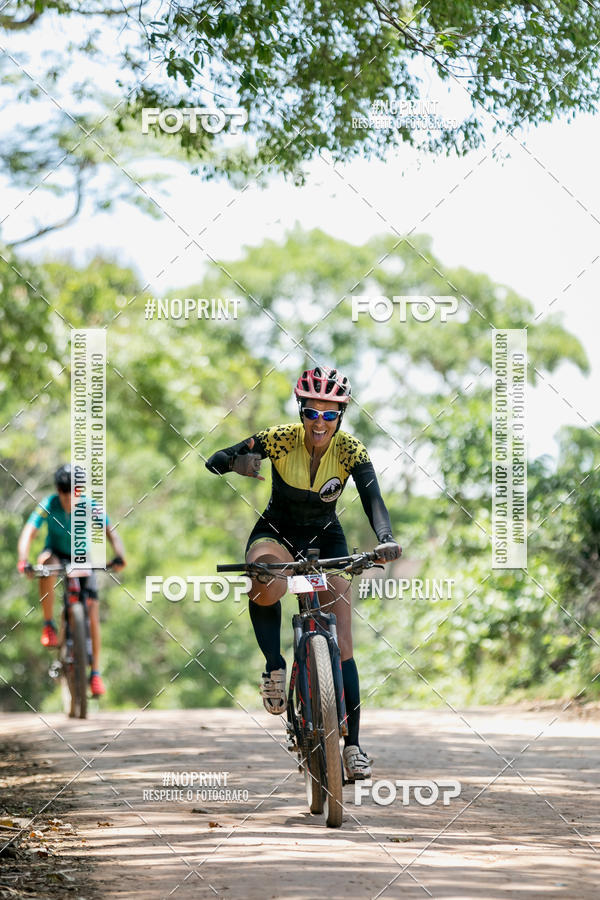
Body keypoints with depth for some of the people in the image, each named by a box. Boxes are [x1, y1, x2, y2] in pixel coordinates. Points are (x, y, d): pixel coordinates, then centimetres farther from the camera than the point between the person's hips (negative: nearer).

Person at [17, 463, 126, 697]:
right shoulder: (48, 505, -23)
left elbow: (111, 532, -25)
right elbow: (29, 533, -32)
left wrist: (119, 555, -45)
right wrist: (23, 561, -49)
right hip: (56, 553, -1)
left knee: (92, 614, -11)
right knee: (47, 563, -39)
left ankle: (95, 673, -4)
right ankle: (48, 625, -24)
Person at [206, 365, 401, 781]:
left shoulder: (350, 450, -16)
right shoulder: (281, 439, -19)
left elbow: (373, 498, -28)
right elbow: (214, 461, -22)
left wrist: (386, 539, -49)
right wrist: (237, 462, -46)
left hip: (325, 539, 1)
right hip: (276, 533, -1)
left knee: (341, 646, -7)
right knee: (266, 586, -40)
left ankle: (353, 744, 0)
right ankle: (275, 668, -18)